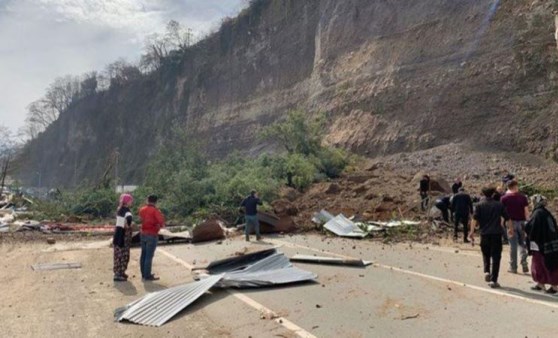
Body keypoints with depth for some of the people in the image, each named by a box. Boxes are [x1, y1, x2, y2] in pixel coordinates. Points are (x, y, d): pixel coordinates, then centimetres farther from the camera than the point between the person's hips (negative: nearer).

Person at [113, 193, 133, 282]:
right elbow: (129, 218, -38)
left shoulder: (119, 209, 9)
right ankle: (118, 274, 3)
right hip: (124, 233, -9)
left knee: (119, 253, 15)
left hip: (118, 231, 9)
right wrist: (128, 225, -21)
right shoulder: (127, 210, -17)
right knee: (123, 254, -1)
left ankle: (120, 272, 25)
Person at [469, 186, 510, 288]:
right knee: (496, 257, 3)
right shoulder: (499, 205, 5)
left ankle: (486, 271, 3)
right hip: (496, 233, 0)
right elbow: (507, 218, 12)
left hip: (484, 233, 0)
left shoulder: (479, 205, 2)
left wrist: (472, 231, -10)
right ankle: (493, 280, 1)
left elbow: (475, 219, -10)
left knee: (486, 254, 22)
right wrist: (511, 228, 29)